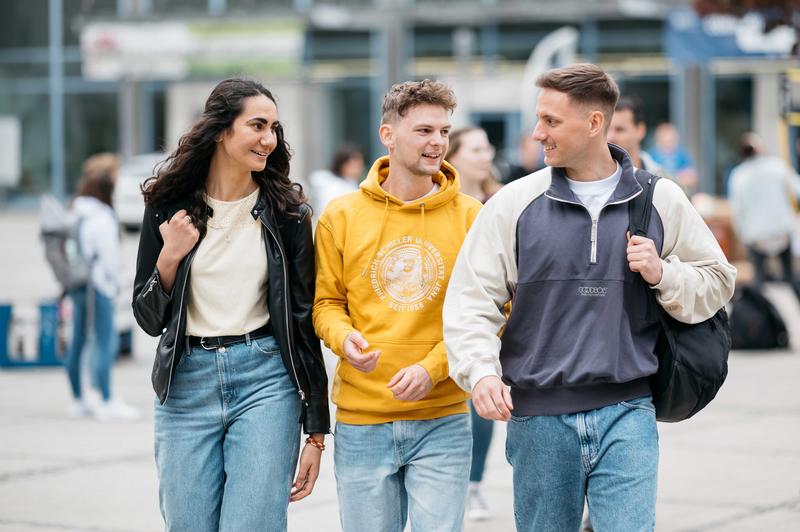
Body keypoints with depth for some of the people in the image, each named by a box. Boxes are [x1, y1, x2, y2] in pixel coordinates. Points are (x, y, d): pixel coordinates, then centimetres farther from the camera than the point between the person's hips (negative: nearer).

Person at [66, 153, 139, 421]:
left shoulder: (76, 215, 9)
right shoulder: (102, 218, -16)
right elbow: (109, 254, -15)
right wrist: (114, 281, 0)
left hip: (76, 285, 9)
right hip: (97, 285, -9)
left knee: (77, 341, 13)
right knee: (105, 341, -8)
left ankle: (78, 400, 20)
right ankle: (107, 403, -11)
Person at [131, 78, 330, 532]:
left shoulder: (287, 212, 2)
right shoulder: (169, 205, 3)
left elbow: (304, 321, 3)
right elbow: (149, 319, 8)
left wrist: (316, 431, 0)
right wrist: (170, 257, -11)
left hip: (265, 380, -1)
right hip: (186, 384, 1)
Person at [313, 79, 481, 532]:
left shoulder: (470, 217, 0)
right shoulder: (341, 216, 2)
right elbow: (327, 302, 8)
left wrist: (433, 367, -15)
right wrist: (344, 339, -14)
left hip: (442, 422, -1)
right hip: (361, 422, 1)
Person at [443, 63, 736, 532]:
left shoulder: (661, 201, 5)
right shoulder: (513, 204, 2)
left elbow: (717, 282, 14)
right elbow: (471, 300, 0)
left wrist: (662, 274, -7)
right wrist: (481, 371, -17)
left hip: (627, 413, -1)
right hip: (538, 418, 1)